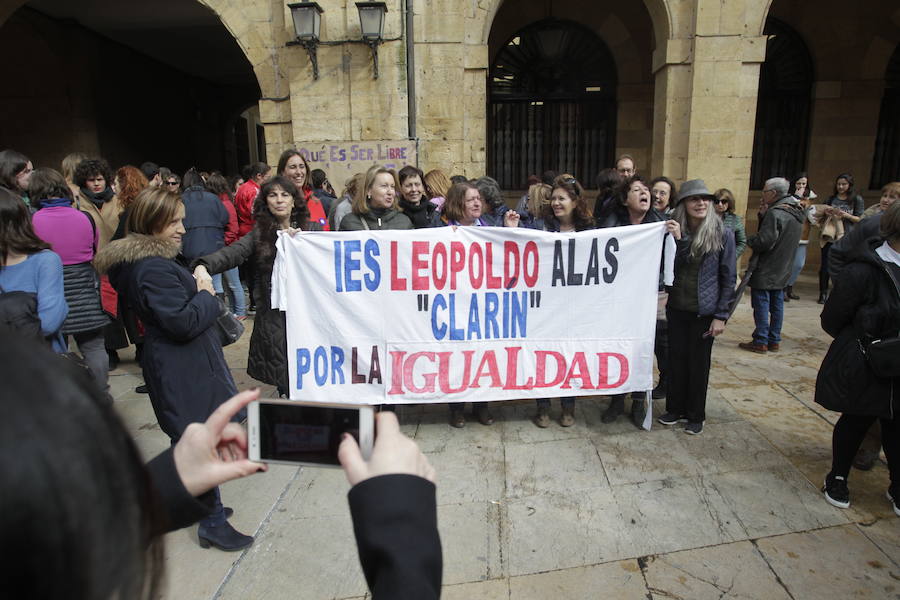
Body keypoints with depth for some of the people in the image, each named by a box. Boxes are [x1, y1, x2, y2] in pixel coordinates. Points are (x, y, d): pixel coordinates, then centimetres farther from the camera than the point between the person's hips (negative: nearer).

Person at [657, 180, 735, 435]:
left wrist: (721, 315, -9)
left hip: (704, 311, -3)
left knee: (698, 362, 8)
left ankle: (695, 415, 25)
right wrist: (679, 240, -21)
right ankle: (675, 408, 29)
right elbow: (671, 268, -7)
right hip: (677, 308, 3)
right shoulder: (675, 230, 1)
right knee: (676, 359, 12)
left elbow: (728, 277, -6)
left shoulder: (723, 233, -8)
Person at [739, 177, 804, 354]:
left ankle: (760, 342, 4)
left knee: (761, 305, -1)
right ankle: (774, 341, 23)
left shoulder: (775, 213, -20)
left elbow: (764, 241, -24)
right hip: (782, 271, 9)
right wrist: (763, 215, 2)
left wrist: (749, 240, -6)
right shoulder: (795, 214, 11)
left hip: (765, 271, -9)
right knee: (777, 305, 14)